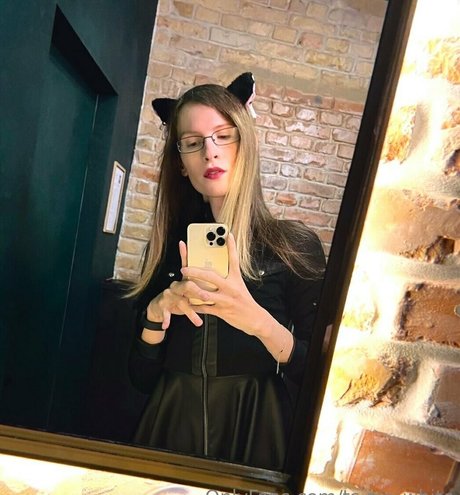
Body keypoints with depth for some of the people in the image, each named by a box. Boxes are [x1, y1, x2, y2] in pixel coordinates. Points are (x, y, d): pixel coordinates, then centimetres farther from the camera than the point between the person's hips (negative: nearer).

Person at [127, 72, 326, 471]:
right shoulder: (171, 246, -1)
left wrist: (259, 321, -28)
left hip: (254, 434, -2)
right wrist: (155, 314, -16)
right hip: (170, 431, 3)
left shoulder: (295, 244, -9)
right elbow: (141, 377, 2)